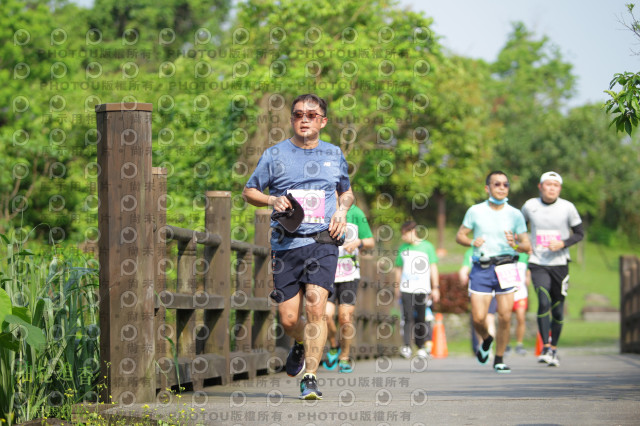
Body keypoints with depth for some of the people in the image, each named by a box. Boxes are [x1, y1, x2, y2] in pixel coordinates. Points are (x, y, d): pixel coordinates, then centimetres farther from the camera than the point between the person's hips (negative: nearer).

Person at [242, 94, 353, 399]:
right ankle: (302, 344, 36)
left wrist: (342, 211, 7)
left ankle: (310, 377, -14)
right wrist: (272, 200, -7)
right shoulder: (275, 155, 6)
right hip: (286, 245, 0)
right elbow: (249, 191, 13)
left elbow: (346, 191, 28)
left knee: (315, 308, -19)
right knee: (288, 319, 0)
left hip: (322, 241, 0)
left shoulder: (334, 154, 12)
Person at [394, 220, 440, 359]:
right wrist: (397, 289, 19)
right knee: (408, 317, -11)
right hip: (406, 289, 1)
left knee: (420, 319, 1)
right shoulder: (402, 249, 12)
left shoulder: (427, 246, 5)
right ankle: (406, 346, -15)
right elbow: (399, 269, 19)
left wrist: (435, 288, 4)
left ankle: (421, 346, 13)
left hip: (422, 289, -1)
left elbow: (433, 268, 7)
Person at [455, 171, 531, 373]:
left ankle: (499, 359, 11)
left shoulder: (515, 214, 4)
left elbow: (527, 245, 7)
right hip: (481, 269, 0)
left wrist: (515, 245, -15)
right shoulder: (475, 211, 4)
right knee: (478, 318, -6)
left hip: (505, 267, 0)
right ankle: (486, 340, 28)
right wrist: (472, 242, -10)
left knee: (505, 317, -6)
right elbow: (460, 236, 10)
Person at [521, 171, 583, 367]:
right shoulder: (530, 206, 0)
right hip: (538, 264, -1)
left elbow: (579, 233, 4)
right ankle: (545, 348, -17)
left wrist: (562, 243, -13)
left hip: (559, 264, 1)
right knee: (544, 302, -20)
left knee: (557, 308, 5)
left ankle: (554, 348, 23)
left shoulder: (567, 207, -3)